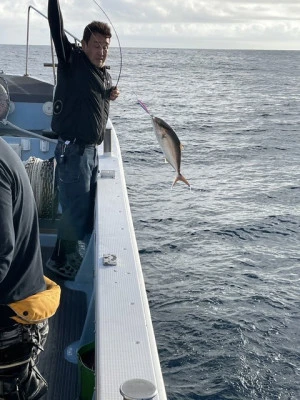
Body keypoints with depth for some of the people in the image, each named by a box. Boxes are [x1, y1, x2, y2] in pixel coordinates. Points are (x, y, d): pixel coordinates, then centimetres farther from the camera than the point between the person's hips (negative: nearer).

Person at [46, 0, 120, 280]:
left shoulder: (106, 75, 13)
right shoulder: (72, 61, -9)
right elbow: (57, 28, -22)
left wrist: (110, 97, 6)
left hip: (91, 150, 8)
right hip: (73, 149, -8)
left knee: (88, 207, 15)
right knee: (76, 209, -4)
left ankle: (70, 256, 31)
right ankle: (61, 260, 14)